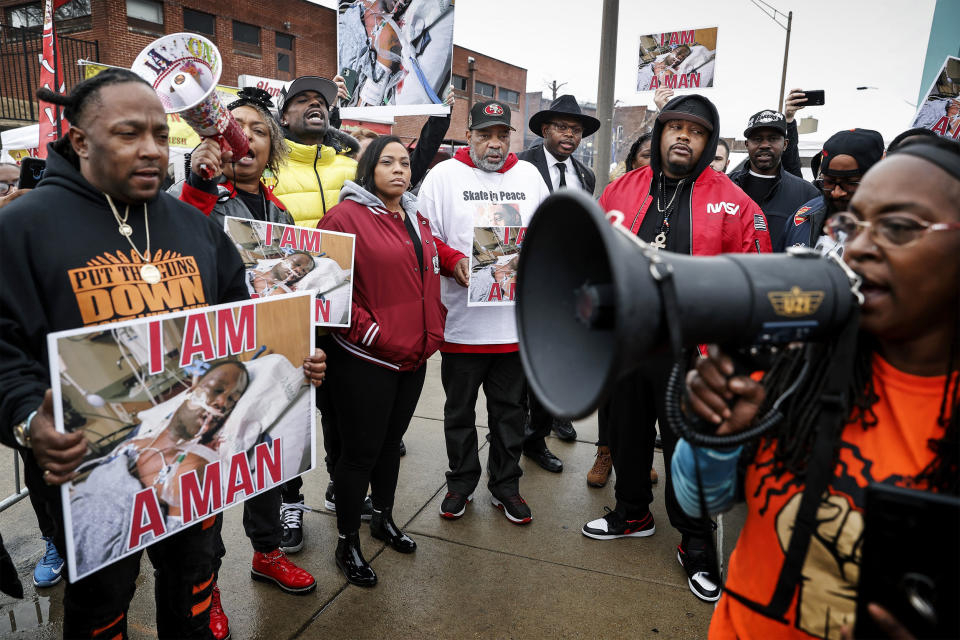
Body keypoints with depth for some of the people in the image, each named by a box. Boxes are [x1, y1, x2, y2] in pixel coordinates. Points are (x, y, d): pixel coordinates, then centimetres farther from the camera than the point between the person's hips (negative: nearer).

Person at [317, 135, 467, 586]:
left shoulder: (414, 217, 12)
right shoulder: (347, 216, -12)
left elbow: (430, 250, 31)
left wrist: (454, 259, 10)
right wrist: (368, 332, -18)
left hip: (413, 354, 7)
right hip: (365, 360, -7)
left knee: (391, 441, 21)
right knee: (360, 451, 5)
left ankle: (383, 519, 41)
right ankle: (347, 544, 23)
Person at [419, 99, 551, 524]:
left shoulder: (529, 175, 11)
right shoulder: (445, 175, 0)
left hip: (517, 319, 3)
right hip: (461, 319, -2)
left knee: (510, 409, 14)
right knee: (460, 410, 12)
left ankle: (506, 485, 31)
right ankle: (461, 483, 32)